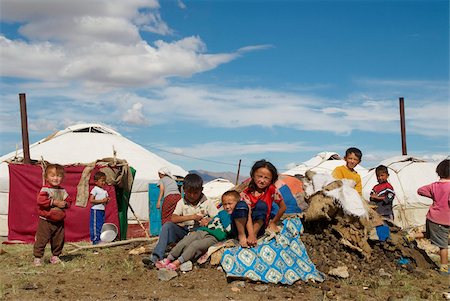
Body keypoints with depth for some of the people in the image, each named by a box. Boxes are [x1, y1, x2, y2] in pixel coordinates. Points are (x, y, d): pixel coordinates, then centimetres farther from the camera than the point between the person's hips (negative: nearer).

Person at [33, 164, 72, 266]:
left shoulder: (63, 191, 8)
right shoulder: (45, 189, -10)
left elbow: (68, 202, 12)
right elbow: (41, 200, -24)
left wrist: (65, 204, -12)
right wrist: (55, 202, -23)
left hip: (59, 221, 5)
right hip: (45, 220, -5)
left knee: (58, 240, 10)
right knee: (41, 239, -4)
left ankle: (55, 256, 25)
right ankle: (37, 257, 6)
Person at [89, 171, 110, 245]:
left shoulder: (105, 191, 15)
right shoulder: (95, 189, -8)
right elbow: (91, 200, -16)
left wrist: (107, 200, -1)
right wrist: (102, 201, -20)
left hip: (102, 210, 8)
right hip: (96, 210, -8)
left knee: (102, 226, 11)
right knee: (95, 225, -6)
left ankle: (101, 239, 17)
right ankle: (95, 240, -3)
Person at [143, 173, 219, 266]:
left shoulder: (207, 203, 1)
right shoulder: (182, 202, 4)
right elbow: (173, 219, -10)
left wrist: (208, 220, -22)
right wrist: (191, 217, -15)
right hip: (184, 232, 2)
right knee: (167, 226, -21)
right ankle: (156, 257, -30)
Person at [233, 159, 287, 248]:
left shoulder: (272, 190, -5)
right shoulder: (246, 193, -10)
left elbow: (283, 207, 6)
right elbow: (248, 216, -20)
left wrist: (273, 222, 10)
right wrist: (251, 235, -32)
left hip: (259, 227, 1)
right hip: (243, 226, -1)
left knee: (261, 205, -23)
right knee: (241, 205, -27)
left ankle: (254, 233, -29)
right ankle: (241, 235, -27)